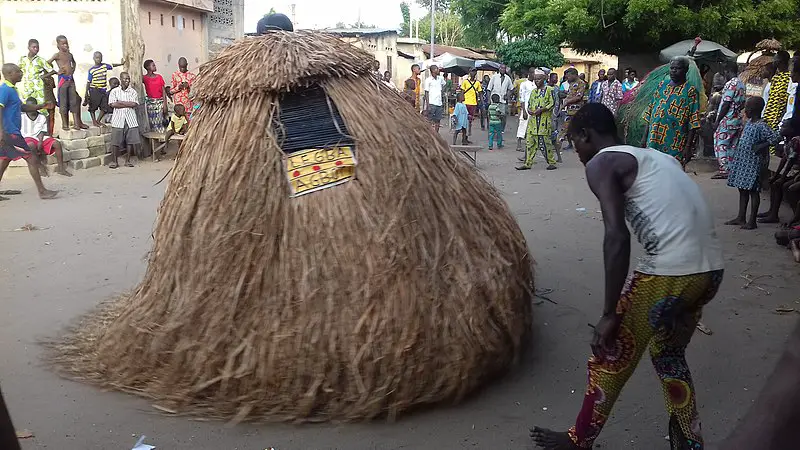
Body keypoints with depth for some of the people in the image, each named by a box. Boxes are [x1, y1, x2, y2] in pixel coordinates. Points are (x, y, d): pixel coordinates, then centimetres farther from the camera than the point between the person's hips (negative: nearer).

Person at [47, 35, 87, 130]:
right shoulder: (57, 55, -6)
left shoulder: (70, 54, 12)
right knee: (63, 102, -1)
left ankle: (76, 122, 8)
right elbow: (47, 64, -11)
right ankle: (64, 123, 4)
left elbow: (74, 63, 32)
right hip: (63, 79, -6)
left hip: (71, 79, 6)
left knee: (74, 101, 5)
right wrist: (56, 72, -9)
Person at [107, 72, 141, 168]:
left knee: (130, 140, 2)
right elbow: (112, 104, -9)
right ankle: (115, 161, 6)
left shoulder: (133, 91, 8)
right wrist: (128, 104, -7)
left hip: (130, 119, 1)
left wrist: (121, 102, -8)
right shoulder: (114, 91, 5)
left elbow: (134, 104, -7)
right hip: (118, 119, -1)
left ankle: (127, 160, 13)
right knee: (115, 141, -2)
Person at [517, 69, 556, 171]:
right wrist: (528, 109, -1)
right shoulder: (533, 91, 17)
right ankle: (528, 163, 7)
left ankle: (552, 163, 5)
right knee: (530, 141, 3)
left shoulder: (549, 90, -2)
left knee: (545, 141, -6)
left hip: (544, 120, -6)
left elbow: (552, 103, -8)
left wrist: (541, 110, -18)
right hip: (533, 120, 6)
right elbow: (529, 103, 21)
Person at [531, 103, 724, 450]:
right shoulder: (656, 158, 23)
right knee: (668, 353, 31)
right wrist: (678, 304, 32)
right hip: (710, 269, 8)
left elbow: (617, 237, -15)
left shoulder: (601, 163, -1)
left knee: (610, 357, 13)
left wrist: (609, 314, -11)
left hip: (668, 274, -8)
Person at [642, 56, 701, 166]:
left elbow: (693, 123, -6)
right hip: (653, 142, 5)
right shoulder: (662, 85, 12)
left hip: (674, 146, -5)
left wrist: (688, 147, -12)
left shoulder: (690, 91, -3)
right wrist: (645, 137, 12)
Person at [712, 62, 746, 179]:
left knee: (721, 144, -4)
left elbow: (726, 104, -18)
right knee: (732, 145, 12)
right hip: (738, 120, 9)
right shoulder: (742, 85, 14)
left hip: (727, 120, -9)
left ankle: (724, 170, -7)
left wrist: (718, 120, -15)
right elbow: (743, 104, 16)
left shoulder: (730, 84, -14)